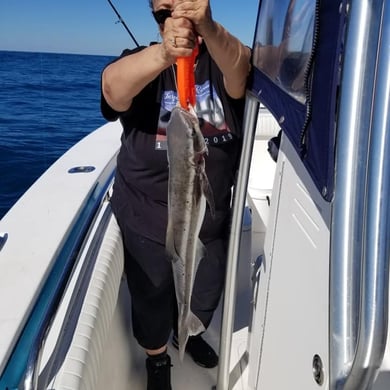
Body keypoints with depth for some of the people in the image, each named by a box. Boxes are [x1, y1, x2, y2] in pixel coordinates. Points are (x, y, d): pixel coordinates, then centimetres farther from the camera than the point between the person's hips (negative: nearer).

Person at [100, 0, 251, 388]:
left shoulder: (223, 60, -5)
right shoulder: (141, 61, -8)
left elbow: (241, 70, -30)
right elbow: (113, 87, -32)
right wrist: (163, 54, -52)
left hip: (212, 213, 2)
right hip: (148, 215, -1)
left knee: (206, 294, 23)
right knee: (152, 297, 17)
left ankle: (187, 333, 58)